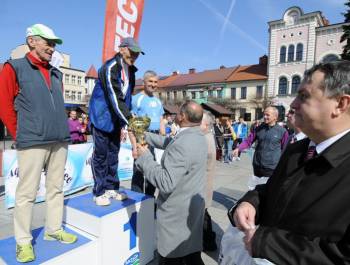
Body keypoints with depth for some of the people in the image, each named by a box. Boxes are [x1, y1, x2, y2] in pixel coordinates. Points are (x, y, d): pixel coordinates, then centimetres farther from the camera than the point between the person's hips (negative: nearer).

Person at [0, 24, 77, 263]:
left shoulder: (56, 73, 19)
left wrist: (61, 130, 14)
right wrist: (20, 135, -2)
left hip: (60, 140, 6)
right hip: (33, 142, -5)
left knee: (56, 189, 12)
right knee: (27, 193, 1)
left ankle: (54, 230, 27)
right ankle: (23, 241, 17)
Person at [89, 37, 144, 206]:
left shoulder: (130, 71, 8)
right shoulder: (110, 68, -18)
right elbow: (115, 98, -26)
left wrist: (124, 123, 9)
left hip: (116, 118, 7)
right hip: (102, 116, -7)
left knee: (114, 153, 11)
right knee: (101, 153, -1)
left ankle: (111, 188, 22)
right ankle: (99, 192, 11)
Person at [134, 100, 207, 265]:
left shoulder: (182, 144, -29)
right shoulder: (198, 137, 2)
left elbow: (166, 183, -30)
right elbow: (169, 143, 15)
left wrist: (144, 157, -21)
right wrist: (145, 136, 20)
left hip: (177, 214, -9)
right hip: (193, 209, 9)